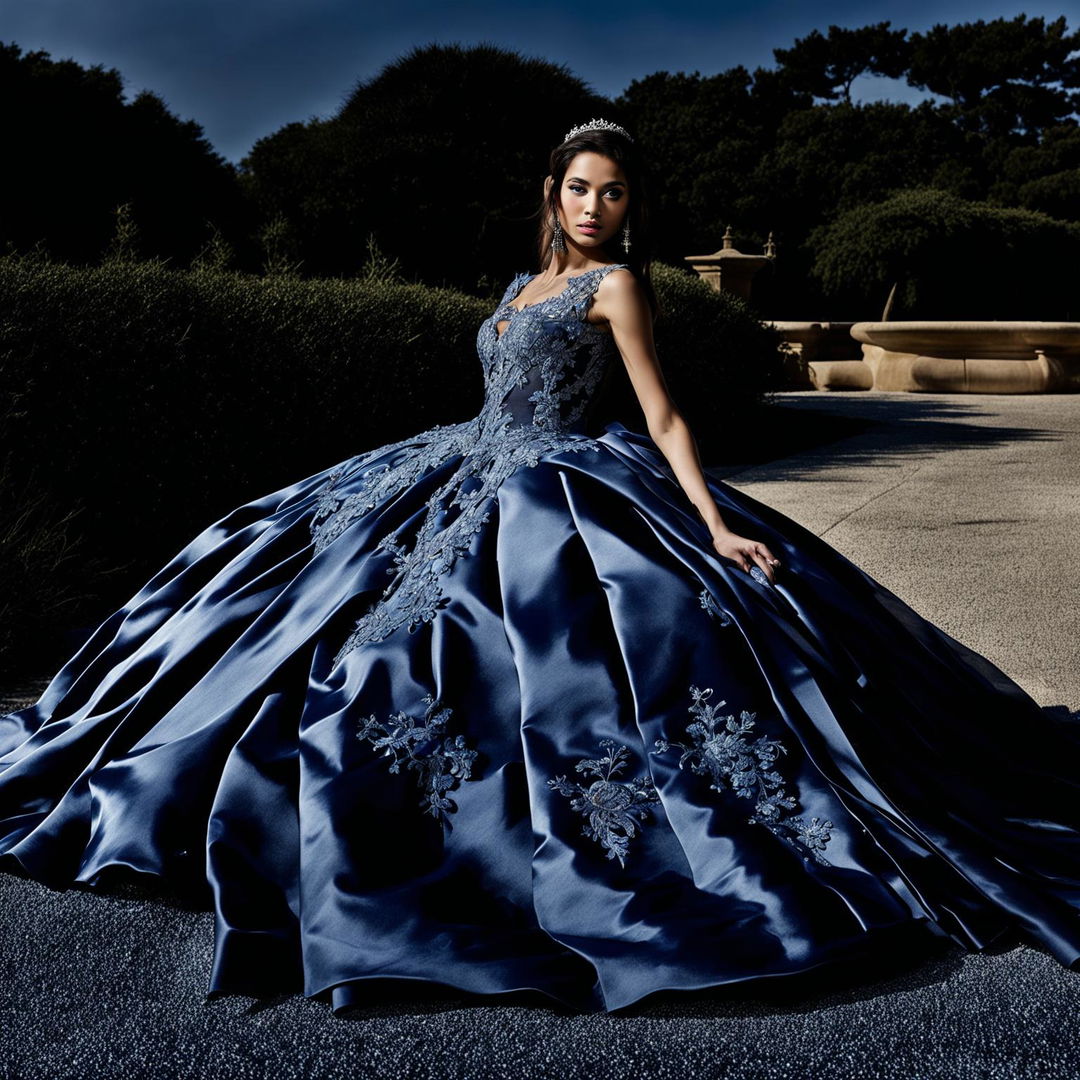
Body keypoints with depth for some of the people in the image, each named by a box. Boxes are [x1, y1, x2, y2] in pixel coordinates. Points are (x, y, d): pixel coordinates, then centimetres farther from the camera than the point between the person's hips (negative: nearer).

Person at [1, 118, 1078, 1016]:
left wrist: (716, 528, -19)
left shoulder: (614, 282, -5)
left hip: (554, 495, -9)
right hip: (474, 478, 9)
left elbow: (662, 419, -11)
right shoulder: (527, 285, 18)